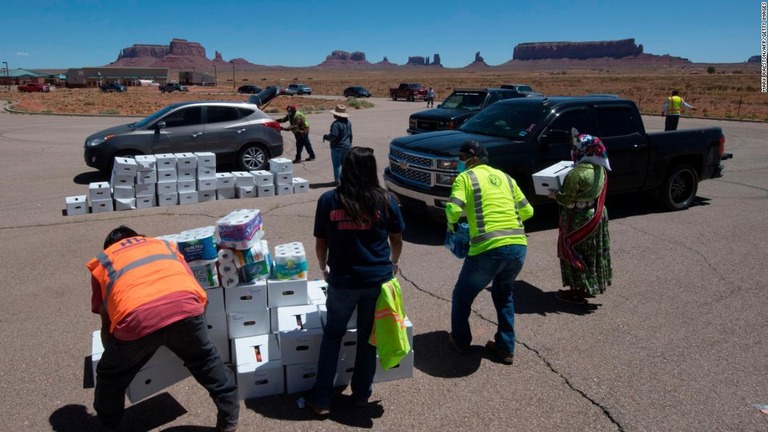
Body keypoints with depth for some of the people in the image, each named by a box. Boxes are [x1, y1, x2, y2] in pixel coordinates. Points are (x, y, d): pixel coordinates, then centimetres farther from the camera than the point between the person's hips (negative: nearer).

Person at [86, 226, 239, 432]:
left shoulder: (102, 261, 33)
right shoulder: (165, 244, 37)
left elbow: (107, 325, 33)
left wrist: (114, 352, 52)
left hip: (137, 319, -2)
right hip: (185, 305, 2)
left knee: (110, 377, 29)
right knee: (207, 361, 29)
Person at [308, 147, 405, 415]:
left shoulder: (328, 201, -5)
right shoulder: (386, 200, -4)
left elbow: (320, 245, 3)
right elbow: (397, 242, 7)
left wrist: (324, 269, 23)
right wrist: (392, 263, 28)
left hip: (342, 280, 0)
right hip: (378, 280, 0)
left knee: (332, 335, 19)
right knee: (368, 337, 18)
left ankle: (321, 399, 24)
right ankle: (361, 394, 33)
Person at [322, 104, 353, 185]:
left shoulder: (336, 123, -20)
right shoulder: (348, 122, 7)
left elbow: (333, 135, -25)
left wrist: (325, 136, -7)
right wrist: (349, 145, 23)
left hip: (337, 147, -8)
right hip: (346, 147, 8)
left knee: (337, 164, 0)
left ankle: (337, 180, 3)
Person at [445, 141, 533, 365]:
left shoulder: (466, 177, 4)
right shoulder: (505, 177, 20)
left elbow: (453, 209, -11)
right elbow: (527, 211, 20)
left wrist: (451, 224, 9)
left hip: (489, 248, -6)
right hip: (518, 247, 6)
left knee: (462, 296, 19)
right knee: (504, 295, 29)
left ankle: (461, 341, 33)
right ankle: (506, 347, 31)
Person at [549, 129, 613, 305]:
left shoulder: (577, 173, -23)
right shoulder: (601, 169, 3)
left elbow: (566, 199, -20)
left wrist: (553, 194, -2)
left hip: (579, 220, -8)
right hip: (596, 216, 9)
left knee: (575, 253, 3)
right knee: (591, 252, 18)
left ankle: (577, 291, 11)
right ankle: (590, 286, 32)